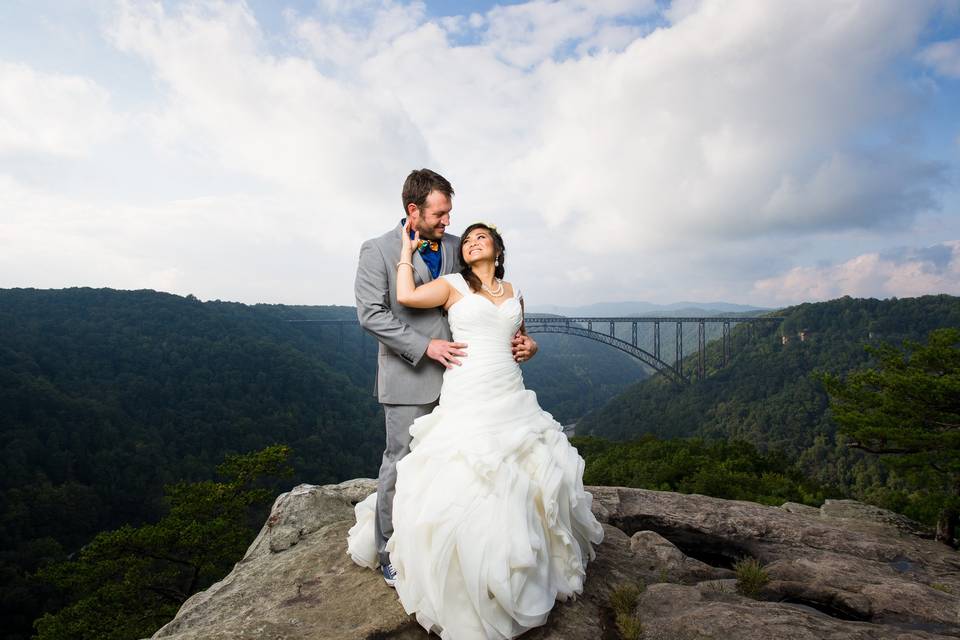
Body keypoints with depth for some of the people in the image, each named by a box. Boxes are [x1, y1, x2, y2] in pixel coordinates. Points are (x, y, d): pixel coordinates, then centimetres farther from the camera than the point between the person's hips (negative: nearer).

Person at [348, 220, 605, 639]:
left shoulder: (513, 293, 14)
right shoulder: (453, 285, 2)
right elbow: (406, 296, -12)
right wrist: (407, 249, -1)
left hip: (510, 396, 5)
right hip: (466, 398, -5)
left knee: (539, 474, 8)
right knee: (464, 486, -5)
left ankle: (532, 565, 33)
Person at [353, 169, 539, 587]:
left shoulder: (454, 246, 8)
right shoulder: (378, 251, -5)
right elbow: (371, 314, -12)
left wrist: (516, 336, -4)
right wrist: (425, 346, -18)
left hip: (456, 371, 5)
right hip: (409, 377, -4)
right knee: (401, 463, 5)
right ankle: (391, 553, 23)